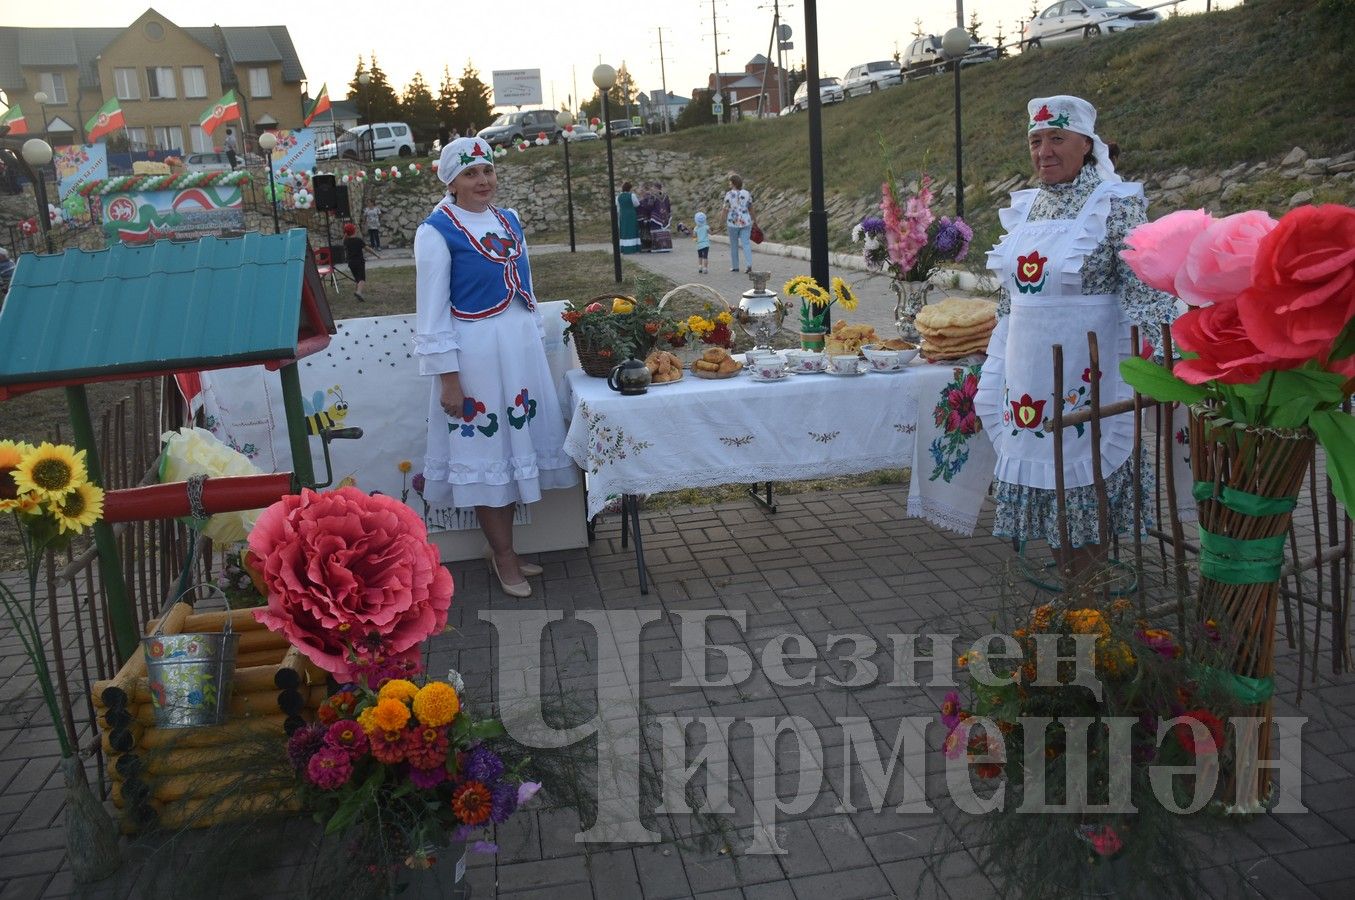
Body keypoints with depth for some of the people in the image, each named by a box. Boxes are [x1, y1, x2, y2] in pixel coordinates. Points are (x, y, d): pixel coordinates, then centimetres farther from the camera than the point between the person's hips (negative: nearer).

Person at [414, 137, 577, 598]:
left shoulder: (509, 221, 10)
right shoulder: (437, 231, -9)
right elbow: (432, 311, -11)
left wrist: (534, 343, 16)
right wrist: (447, 377, -15)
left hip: (521, 348, 7)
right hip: (475, 352, -7)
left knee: (513, 441, 11)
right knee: (484, 449, 2)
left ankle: (501, 550, 24)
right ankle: (504, 555, 15)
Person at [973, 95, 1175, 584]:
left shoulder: (1115, 204, -7)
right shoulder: (1024, 206, 11)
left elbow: (1145, 293, -14)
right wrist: (991, 373, 18)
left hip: (1086, 370, -6)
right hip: (1027, 372, 6)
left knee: (1084, 473, 1)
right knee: (1039, 469, 11)